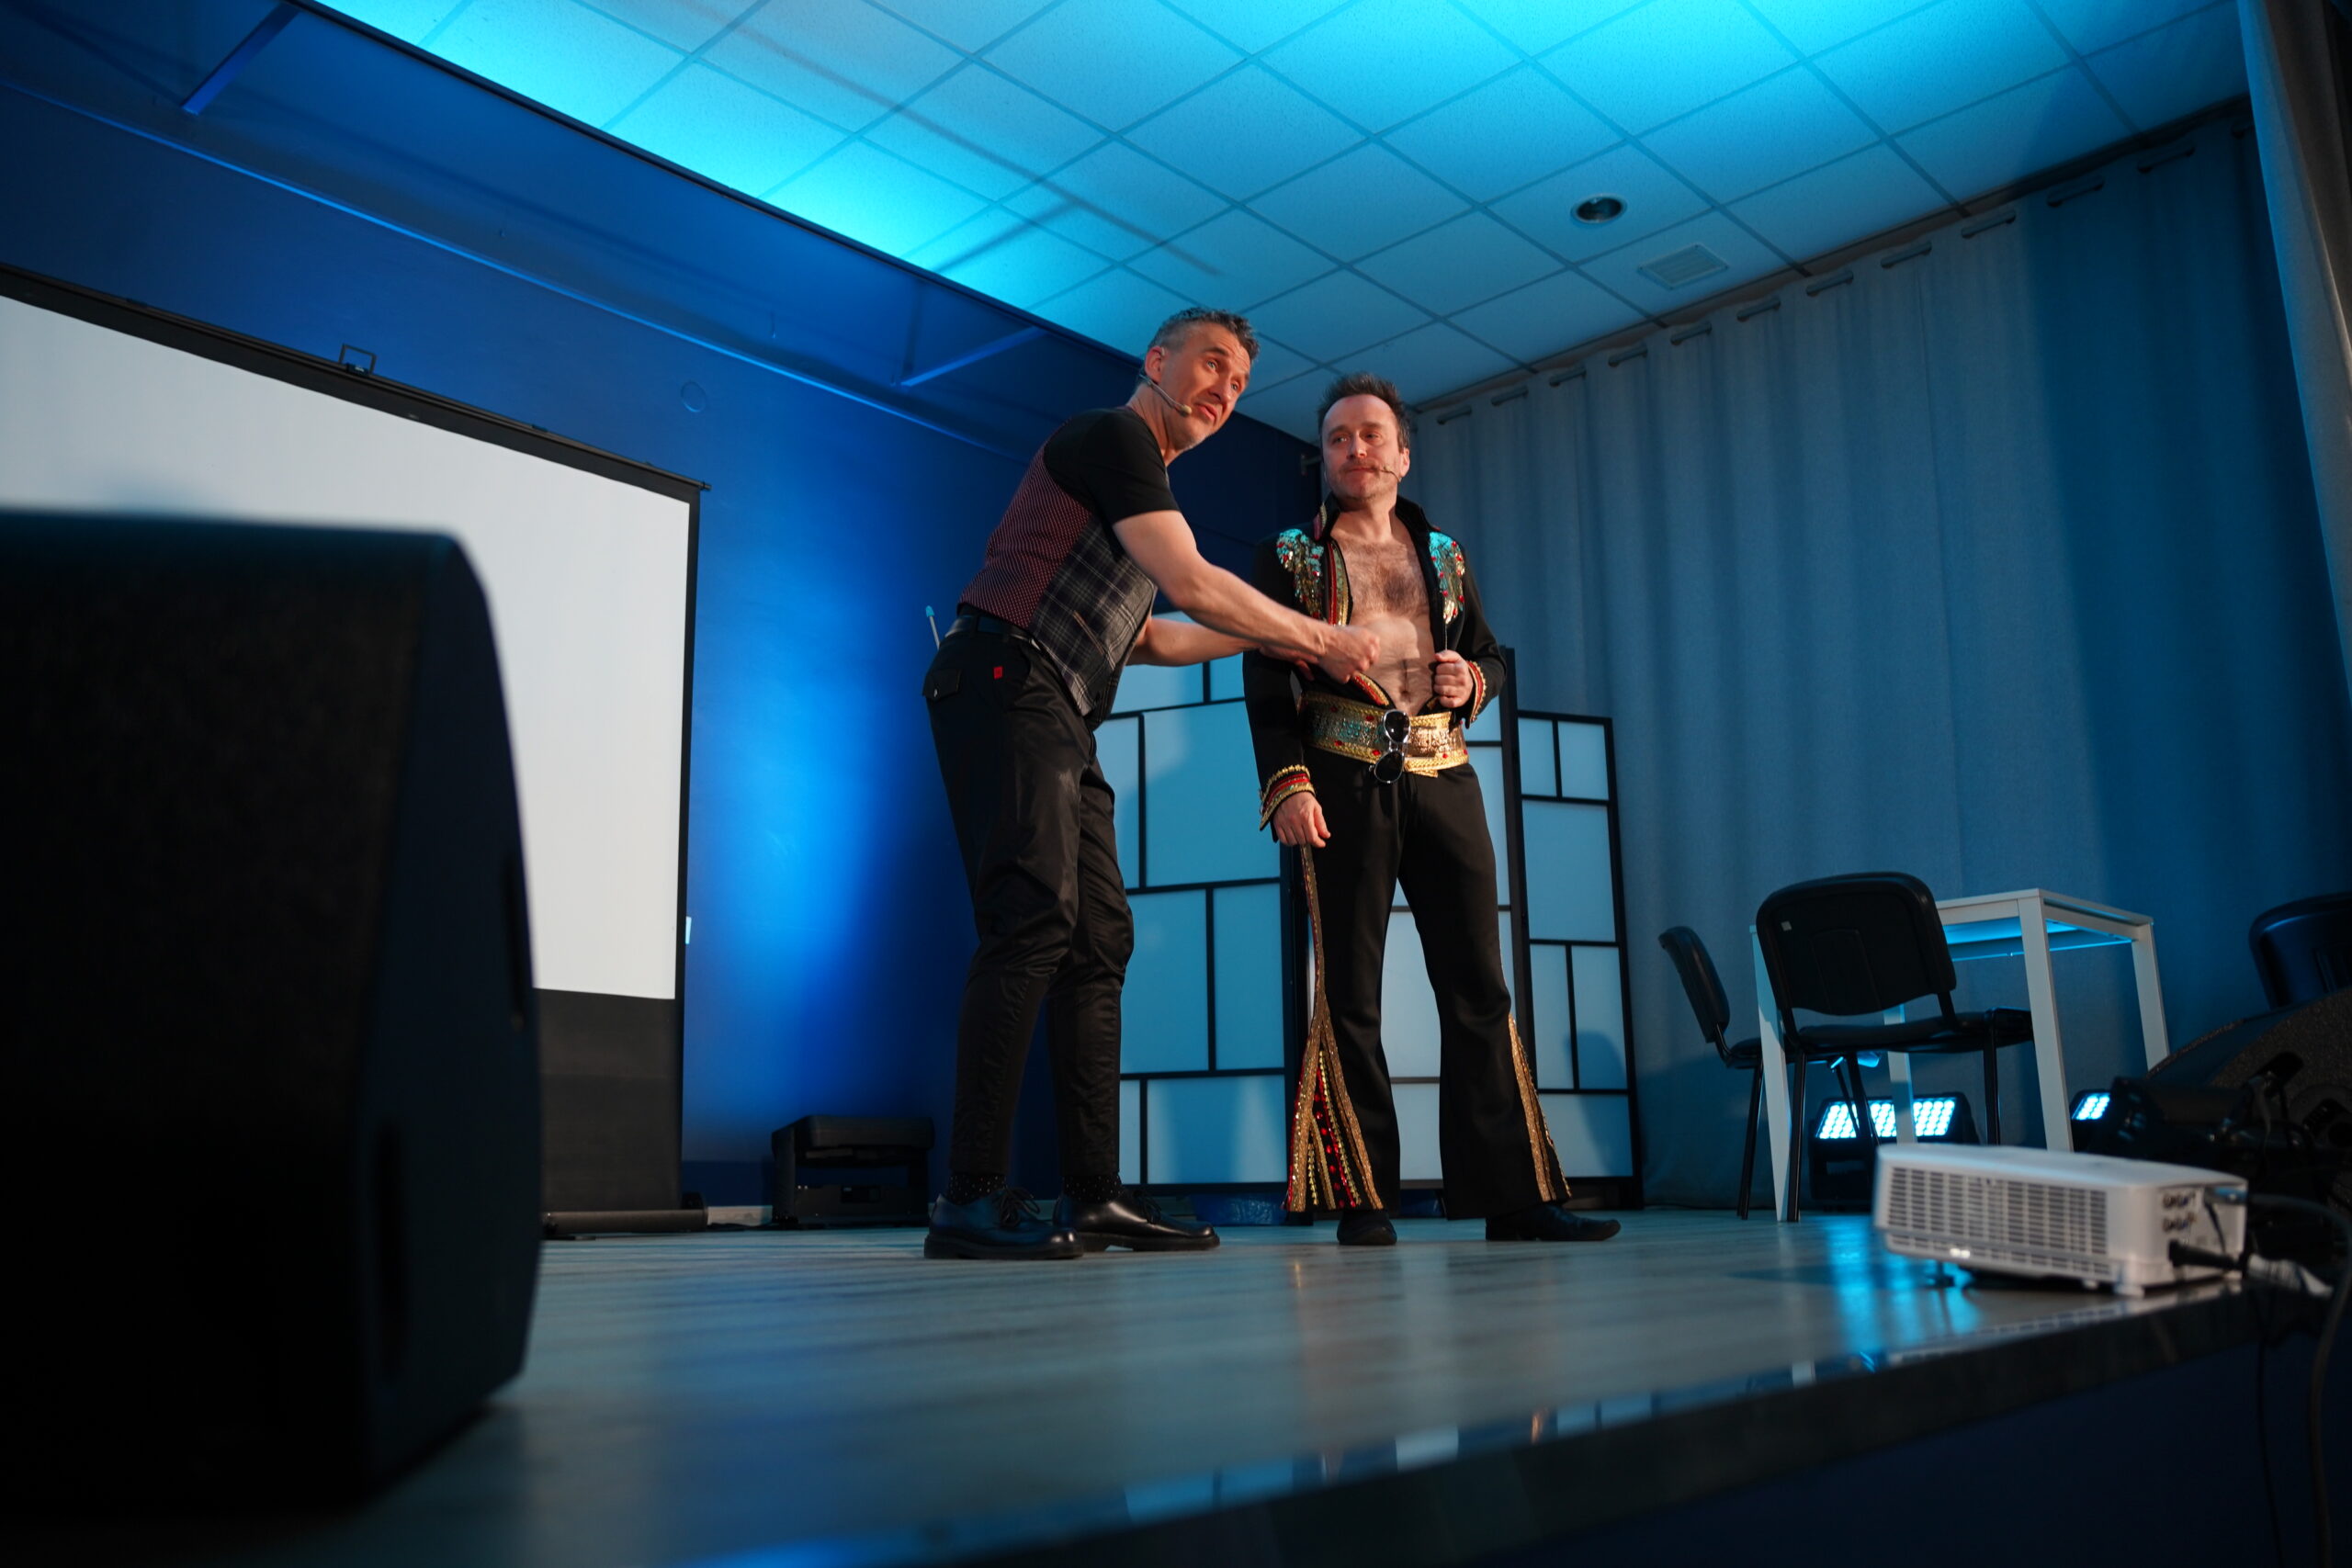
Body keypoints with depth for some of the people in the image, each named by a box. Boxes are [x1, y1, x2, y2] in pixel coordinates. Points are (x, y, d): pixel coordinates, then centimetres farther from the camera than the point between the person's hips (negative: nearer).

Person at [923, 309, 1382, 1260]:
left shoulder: (1142, 481, 28)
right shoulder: (1111, 436, -2)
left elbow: (1144, 637, 33)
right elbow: (1192, 586, -11)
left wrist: (1271, 639, 30)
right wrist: (1318, 637, 0)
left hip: (1059, 721, 10)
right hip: (1006, 686, -10)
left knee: (1099, 940, 3)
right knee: (1034, 920, -20)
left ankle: (1093, 1195, 5)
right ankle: (971, 1200, -21)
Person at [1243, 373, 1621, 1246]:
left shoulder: (1445, 555, 21)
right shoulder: (1289, 557, 9)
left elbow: (1491, 656, 24)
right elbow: (1264, 682, 0)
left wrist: (1472, 681, -1)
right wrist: (1285, 782, -13)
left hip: (1444, 779, 4)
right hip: (1344, 780, -3)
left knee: (1478, 985, 0)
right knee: (1349, 993, -4)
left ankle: (1512, 1196, 3)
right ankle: (1363, 1202, 1)